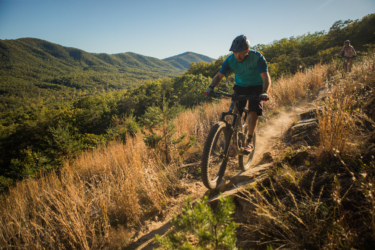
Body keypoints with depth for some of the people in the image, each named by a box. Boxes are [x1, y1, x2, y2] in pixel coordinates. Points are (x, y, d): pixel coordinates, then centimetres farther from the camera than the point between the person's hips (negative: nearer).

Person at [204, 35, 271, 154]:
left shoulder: (257, 57, -26)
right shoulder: (231, 60, -18)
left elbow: (266, 78, -32)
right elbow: (219, 75, -22)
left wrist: (264, 92, -51)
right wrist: (211, 87, -41)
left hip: (256, 87, -3)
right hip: (240, 86, 3)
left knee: (253, 112, -21)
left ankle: (248, 142, -9)